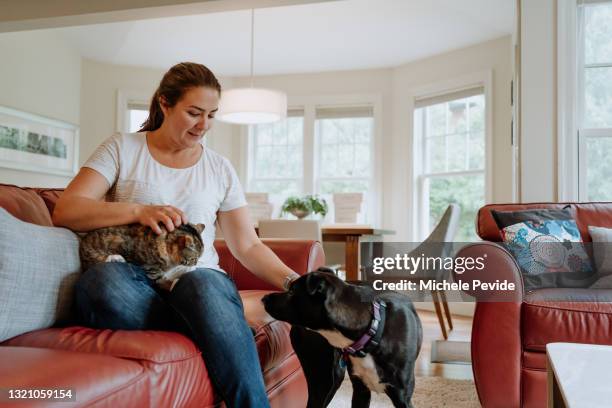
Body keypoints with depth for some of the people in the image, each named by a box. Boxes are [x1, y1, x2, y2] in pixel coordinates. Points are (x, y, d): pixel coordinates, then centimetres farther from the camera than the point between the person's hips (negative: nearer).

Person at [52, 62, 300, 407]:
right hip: (134, 280, 0)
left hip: (201, 280, 1)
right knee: (104, 280, -37)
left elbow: (247, 246, 11)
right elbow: (65, 211, -4)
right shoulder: (122, 149, 8)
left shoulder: (220, 169, 13)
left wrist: (292, 282, -6)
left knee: (202, 285, -37)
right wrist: (139, 211, -19)